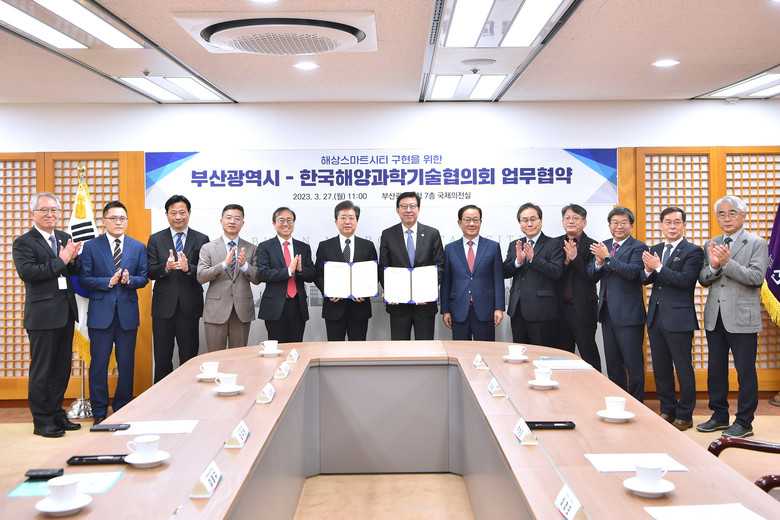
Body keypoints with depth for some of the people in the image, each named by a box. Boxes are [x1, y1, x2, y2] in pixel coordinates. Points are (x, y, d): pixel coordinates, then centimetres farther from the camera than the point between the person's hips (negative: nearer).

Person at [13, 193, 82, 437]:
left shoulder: (64, 238, 14)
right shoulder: (23, 243, -5)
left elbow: (77, 270, 11)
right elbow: (27, 272, -20)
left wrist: (73, 259, -11)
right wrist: (60, 261, -20)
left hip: (66, 312, 6)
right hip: (42, 314, -6)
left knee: (62, 367, 12)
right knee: (42, 369, 1)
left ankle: (56, 414, 23)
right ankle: (42, 421, 10)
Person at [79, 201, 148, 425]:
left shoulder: (138, 247, 9)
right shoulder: (91, 246, 3)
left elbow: (143, 278, 6)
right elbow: (84, 279, -2)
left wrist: (129, 280, -14)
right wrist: (108, 282, -15)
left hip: (128, 312, 2)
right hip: (101, 313, -2)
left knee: (126, 364, 7)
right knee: (99, 364, 2)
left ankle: (123, 410, 20)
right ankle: (99, 412, 12)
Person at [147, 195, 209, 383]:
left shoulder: (201, 240, 4)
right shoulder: (155, 240, 6)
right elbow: (150, 272, -1)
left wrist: (188, 268, -22)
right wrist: (166, 267, -22)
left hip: (189, 306, 0)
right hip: (164, 306, 1)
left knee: (189, 358, 5)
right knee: (162, 359, 7)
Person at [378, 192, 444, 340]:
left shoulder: (432, 234, 4)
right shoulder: (387, 235, 5)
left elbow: (440, 266, 1)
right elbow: (383, 268, 4)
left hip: (425, 303, 0)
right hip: (398, 304, 0)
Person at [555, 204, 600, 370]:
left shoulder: (592, 246, -4)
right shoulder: (556, 244, 8)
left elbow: (593, 276, -13)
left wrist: (575, 258, -19)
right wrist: (566, 261, -16)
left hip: (583, 308, -4)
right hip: (560, 307, 4)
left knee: (589, 355, 2)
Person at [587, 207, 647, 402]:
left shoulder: (638, 247, -6)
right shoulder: (603, 246, 13)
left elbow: (633, 272, -23)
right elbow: (592, 275, 6)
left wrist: (607, 258, -23)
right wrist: (599, 262, -14)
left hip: (628, 314, -7)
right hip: (607, 312, 7)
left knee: (633, 364, -1)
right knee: (613, 364, 15)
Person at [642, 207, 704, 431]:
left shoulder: (693, 251, -6)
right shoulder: (655, 250, 13)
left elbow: (684, 280, -19)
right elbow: (645, 280, 5)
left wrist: (658, 267, -21)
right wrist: (648, 270, -16)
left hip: (678, 319, -6)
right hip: (656, 317, 7)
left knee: (683, 368, 2)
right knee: (660, 368, 14)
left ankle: (685, 415, 13)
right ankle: (668, 410, 26)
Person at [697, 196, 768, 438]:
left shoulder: (756, 243, -2)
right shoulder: (711, 245, 12)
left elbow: (756, 277, -14)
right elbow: (703, 280, 6)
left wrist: (727, 263, -22)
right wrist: (713, 266, -14)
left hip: (742, 318, -5)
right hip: (715, 317, 5)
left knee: (745, 372, 1)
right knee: (715, 370, 13)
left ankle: (744, 422, 12)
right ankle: (719, 416, 26)